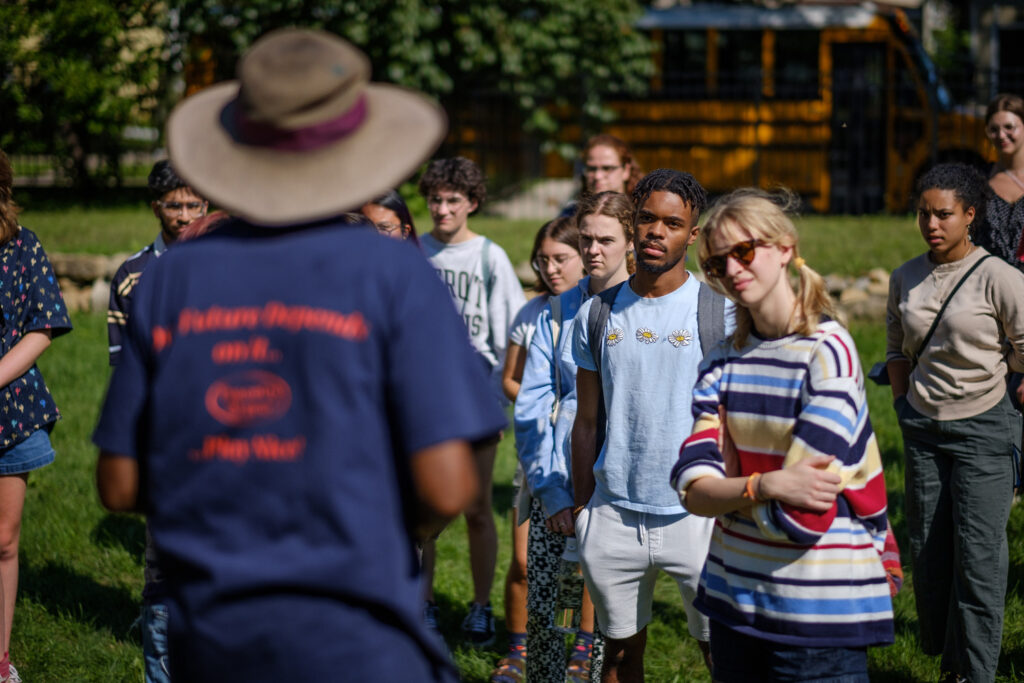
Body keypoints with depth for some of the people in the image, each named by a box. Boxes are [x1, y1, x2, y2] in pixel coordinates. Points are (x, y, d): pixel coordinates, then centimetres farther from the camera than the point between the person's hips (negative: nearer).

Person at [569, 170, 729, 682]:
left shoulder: (719, 313, -2)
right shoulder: (597, 315, 7)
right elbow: (587, 422, 13)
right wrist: (580, 510, 9)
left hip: (699, 515, -3)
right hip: (613, 518, 3)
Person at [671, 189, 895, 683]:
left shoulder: (828, 353, -13)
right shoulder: (724, 360, 7)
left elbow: (799, 516, -19)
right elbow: (694, 491, -5)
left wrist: (728, 489, -4)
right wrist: (763, 485, -22)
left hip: (821, 610, -6)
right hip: (733, 594, 6)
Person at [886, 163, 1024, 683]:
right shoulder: (905, 278, 5)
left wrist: (976, 369, 3)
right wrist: (903, 402, 11)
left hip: (982, 429, -5)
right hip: (923, 429, 5)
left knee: (978, 554, -6)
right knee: (928, 550, 9)